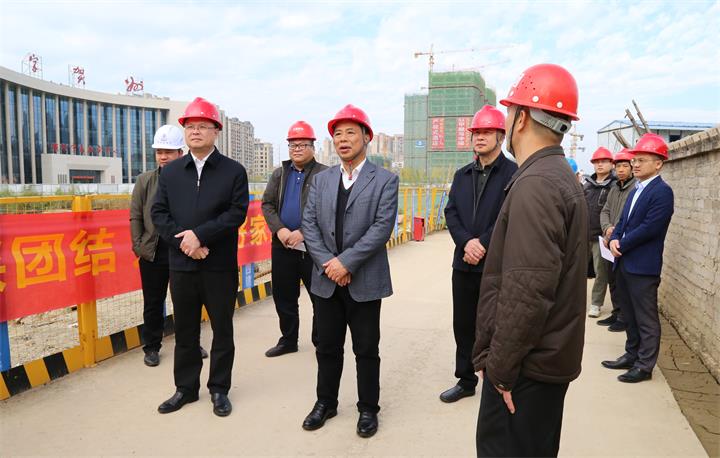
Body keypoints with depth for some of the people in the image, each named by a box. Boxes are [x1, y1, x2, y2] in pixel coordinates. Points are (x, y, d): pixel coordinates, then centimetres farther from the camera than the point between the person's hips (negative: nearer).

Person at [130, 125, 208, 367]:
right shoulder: (145, 180, 3)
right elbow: (135, 216, 5)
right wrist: (138, 246, -1)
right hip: (153, 253, 1)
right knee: (153, 304, 11)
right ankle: (151, 347, 27)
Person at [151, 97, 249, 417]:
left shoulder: (234, 171, -1)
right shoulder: (170, 172, 10)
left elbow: (237, 213, -10)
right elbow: (159, 213, 3)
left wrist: (200, 234, -19)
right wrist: (183, 241, -12)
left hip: (220, 266, -3)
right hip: (181, 265, 3)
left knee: (222, 331, 8)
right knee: (184, 331, 13)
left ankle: (219, 389, 24)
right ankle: (186, 388, 29)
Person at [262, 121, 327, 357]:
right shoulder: (279, 174, 12)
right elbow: (267, 204, 7)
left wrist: (303, 232, -19)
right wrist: (279, 229, -10)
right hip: (282, 244, 5)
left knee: (320, 298, 4)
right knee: (283, 297, 13)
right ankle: (288, 340, 30)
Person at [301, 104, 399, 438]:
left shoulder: (385, 180, -4)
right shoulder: (321, 179, 9)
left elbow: (382, 227, -13)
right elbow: (309, 224, 2)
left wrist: (346, 261, -18)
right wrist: (327, 262, -11)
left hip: (364, 281, -3)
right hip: (326, 279, 4)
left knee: (366, 350, 9)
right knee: (327, 347, 15)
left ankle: (368, 409, 27)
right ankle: (326, 403, 34)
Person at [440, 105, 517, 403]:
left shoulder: (513, 173, -7)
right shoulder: (462, 175, 12)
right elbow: (451, 213, 6)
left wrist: (482, 244, -16)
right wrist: (466, 243, -11)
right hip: (464, 264, 6)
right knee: (463, 325, 14)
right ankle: (465, 381, 30)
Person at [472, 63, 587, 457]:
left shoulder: (535, 185, -21)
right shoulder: (561, 176, 11)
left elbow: (528, 291, -26)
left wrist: (502, 366, -18)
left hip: (527, 365, -10)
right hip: (548, 356, 10)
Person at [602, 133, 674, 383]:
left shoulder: (662, 192, -12)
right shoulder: (636, 190, 15)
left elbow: (649, 228, -19)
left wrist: (621, 245, -12)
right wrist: (615, 239, -4)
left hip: (643, 267, -9)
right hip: (625, 263, 9)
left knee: (646, 319, 2)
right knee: (630, 315, 18)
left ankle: (644, 366, 12)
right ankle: (632, 356, 31)